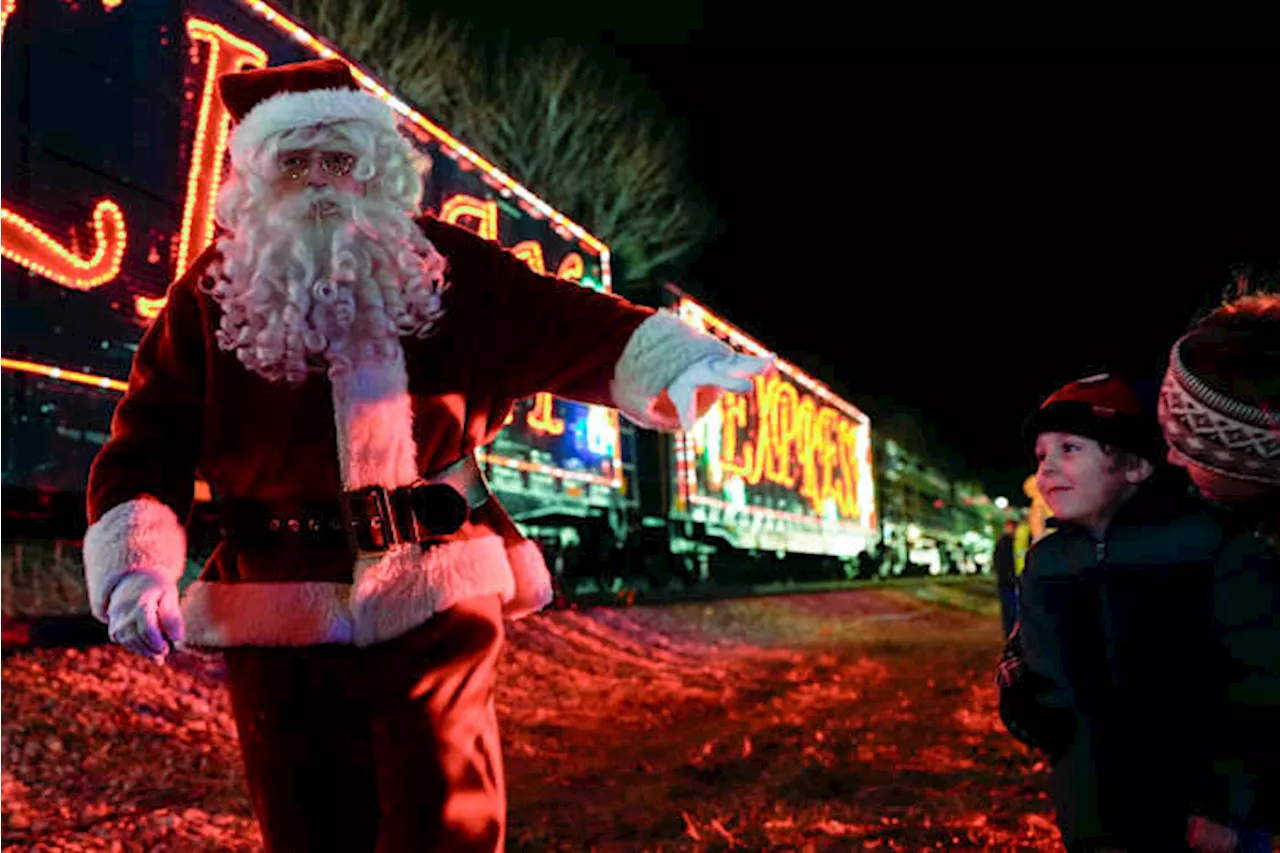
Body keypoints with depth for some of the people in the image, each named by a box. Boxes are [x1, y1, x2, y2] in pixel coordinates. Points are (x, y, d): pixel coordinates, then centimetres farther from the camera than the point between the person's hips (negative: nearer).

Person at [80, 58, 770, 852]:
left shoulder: (445, 269, 1)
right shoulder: (211, 297, 0)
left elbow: (564, 327, -2)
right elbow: (147, 447, -1)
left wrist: (675, 362, -20)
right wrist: (136, 569, -16)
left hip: (432, 597, -1)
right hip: (279, 613, 1)